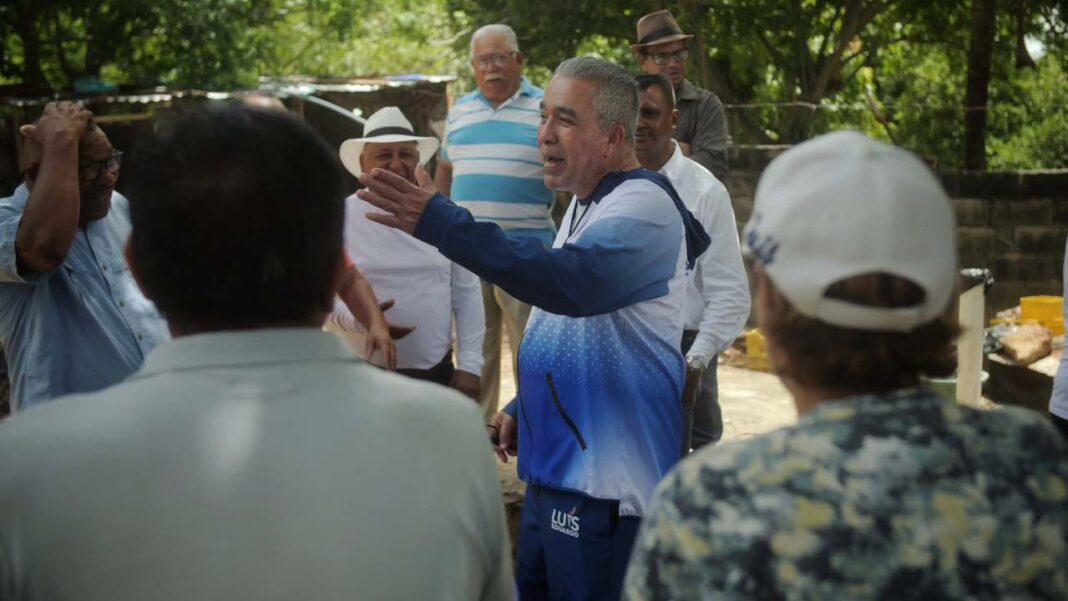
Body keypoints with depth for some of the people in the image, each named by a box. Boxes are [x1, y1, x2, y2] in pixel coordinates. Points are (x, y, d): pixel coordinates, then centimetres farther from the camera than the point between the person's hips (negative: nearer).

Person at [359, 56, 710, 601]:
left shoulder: (643, 206, -16)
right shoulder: (587, 205, 15)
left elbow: (573, 281, -36)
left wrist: (440, 223, -39)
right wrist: (521, 410, 15)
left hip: (604, 485, -10)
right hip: (553, 471, 10)